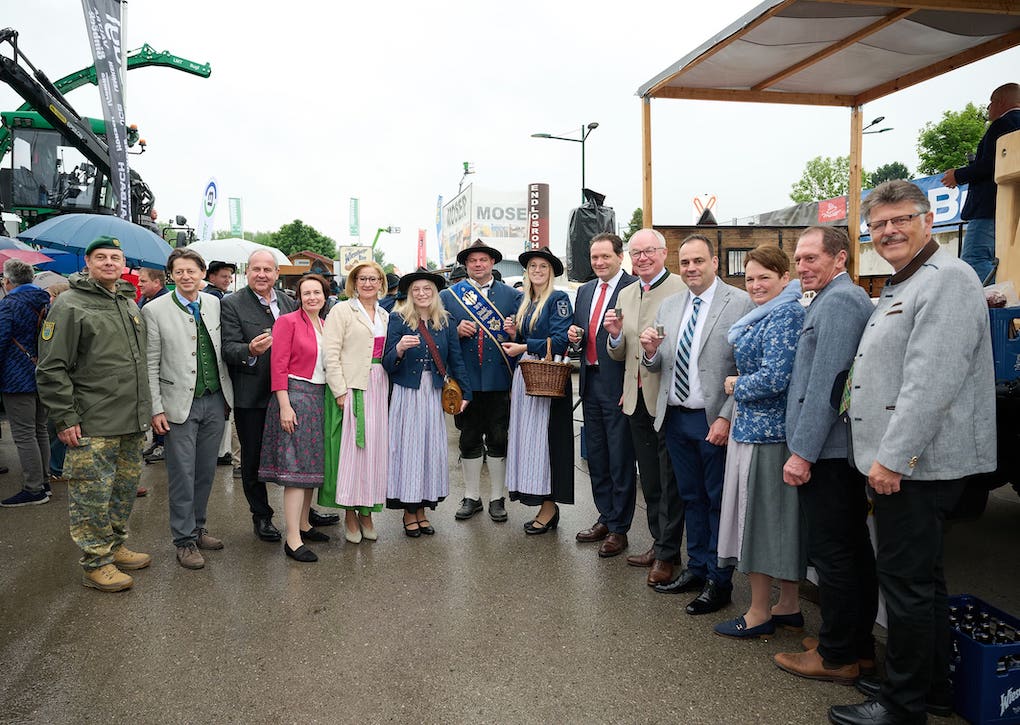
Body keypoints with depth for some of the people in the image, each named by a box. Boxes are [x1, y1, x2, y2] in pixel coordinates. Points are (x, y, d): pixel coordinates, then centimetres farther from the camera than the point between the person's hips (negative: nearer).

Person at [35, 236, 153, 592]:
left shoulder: (130, 303, 14)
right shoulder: (70, 305, -8)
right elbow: (51, 368, -11)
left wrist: (144, 408, 19)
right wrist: (65, 419, -14)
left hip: (132, 422, 7)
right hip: (92, 426, -7)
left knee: (125, 488, 17)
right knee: (93, 495, 0)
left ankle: (115, 546, 32)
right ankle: (95, 563, 13)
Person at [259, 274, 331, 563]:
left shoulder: (326, 325, 12)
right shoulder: (288, 321, -7)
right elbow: (278, 367, -12)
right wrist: (285, 406, -17)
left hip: (320, 398, 7)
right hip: (295, 396, -7)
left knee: (312, 464, 12)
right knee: (296, 467, -8)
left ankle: (304, 524, 25)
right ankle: (293, 539, -5)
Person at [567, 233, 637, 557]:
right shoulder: (585, 291, 14)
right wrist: (574, 334, 1)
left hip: (619, 384, -8)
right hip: (590, 382, 8)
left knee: (620, 459, 2)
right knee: (596, 456, 17)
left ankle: (618, 529, 15)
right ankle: (605, 518, 32)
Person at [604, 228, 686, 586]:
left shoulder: (682, 290, -9)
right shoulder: (625, 295, 14)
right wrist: (615, 334, -5)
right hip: (637, 400, 7)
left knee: (670, 480, 3)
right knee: (650, 480, 16)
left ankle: (667, 554, 14)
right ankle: (659, 543, 30)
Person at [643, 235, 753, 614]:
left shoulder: (740, 303, -9)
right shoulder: (669, 306, 10)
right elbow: (656, 366, 13)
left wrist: (726, 417, -18)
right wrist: (649, 351, -10)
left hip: (714, 420, -6)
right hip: (675, 417, 6)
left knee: (718, 500, 6)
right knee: (691, 497, 17)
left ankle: (718, 580, 19)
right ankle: (696, 568, 31)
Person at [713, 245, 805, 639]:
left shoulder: (785, 316, -15)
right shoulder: (766, 314, 15)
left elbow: (774, 378, -24)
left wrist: (735, 385, -9)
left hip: (765, 430, -10)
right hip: (755, 427, 10)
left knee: (760, 515, 0)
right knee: (779, 518, 15)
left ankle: (759, 613, 12)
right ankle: (789, 606, 27)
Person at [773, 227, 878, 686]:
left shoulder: (837, 301, -14)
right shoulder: (847, 298, 18)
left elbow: (825, 384, -21)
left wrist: (802, 452, -19)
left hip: (825, 451, -11)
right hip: (845, 448, 11)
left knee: (831, 554, -1)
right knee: (854, 549, 16)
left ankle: (836, 656, 11)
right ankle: (860, 645, 29)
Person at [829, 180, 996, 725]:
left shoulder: (946, 280, -14)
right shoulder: (899, 287, 19)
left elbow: (931, 381, -23)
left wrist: (893, 456, -24)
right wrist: (881, 455, 21)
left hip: (916, 462, -10)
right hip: (897, 459, 10)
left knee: (907, 582, -1)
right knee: (919, 578, 18)